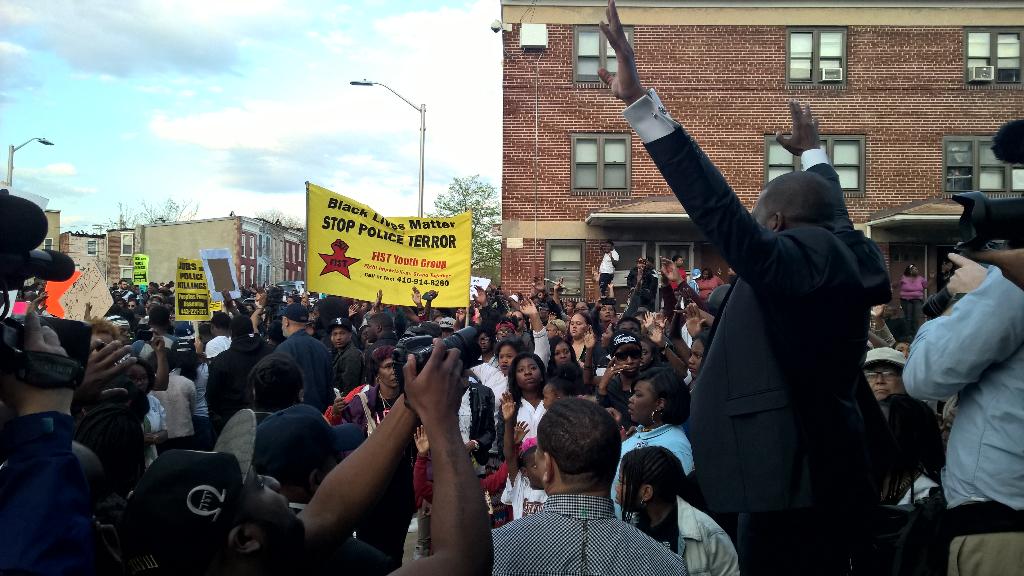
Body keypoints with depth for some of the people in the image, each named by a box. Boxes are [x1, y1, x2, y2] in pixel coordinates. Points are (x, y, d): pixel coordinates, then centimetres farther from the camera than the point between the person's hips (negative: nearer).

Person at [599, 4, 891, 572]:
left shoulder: (795, 259, -16)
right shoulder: (840, 256, 9)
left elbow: (717, 208, -29)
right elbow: (831, 210, 30)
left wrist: (641, 102, -31)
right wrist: (812, 152, 49)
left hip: (790, 485, -10)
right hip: (832, 476, 10)